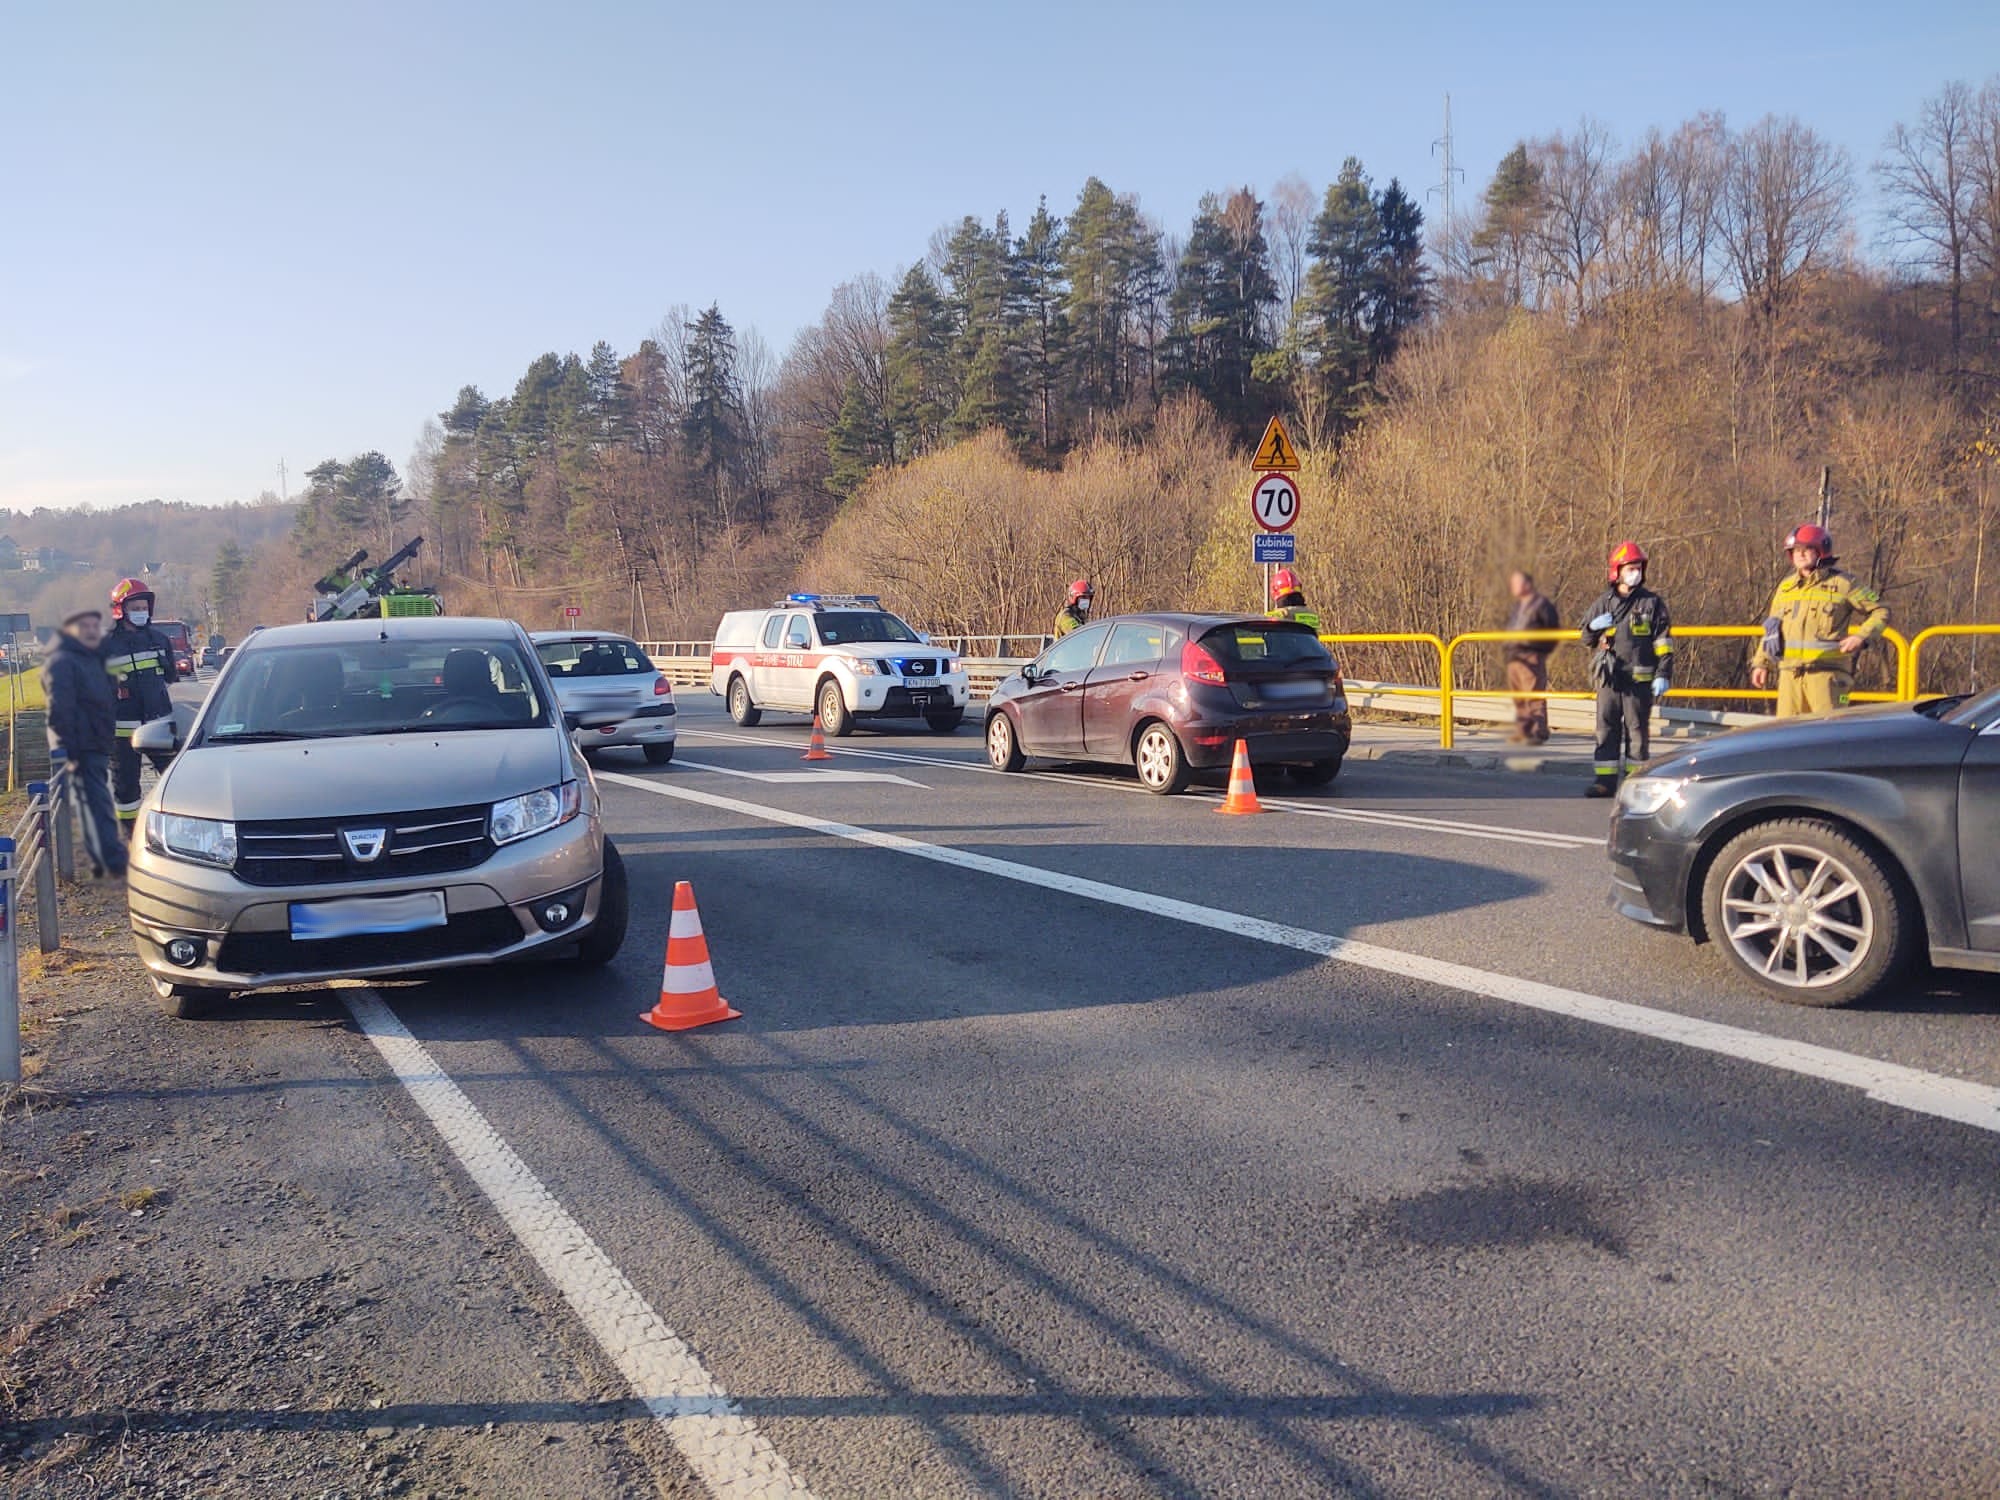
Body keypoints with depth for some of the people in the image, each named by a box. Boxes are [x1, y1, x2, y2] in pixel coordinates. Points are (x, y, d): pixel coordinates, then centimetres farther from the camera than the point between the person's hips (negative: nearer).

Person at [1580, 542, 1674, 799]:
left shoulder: (1652, 602, 4)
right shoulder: (1604, 602, 10)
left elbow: (1664, 642, 2)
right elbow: (1586, 641, 16)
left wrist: (1662, 675, -5)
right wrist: (1593, 628, -7)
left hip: (1640, 678, -2)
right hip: (1609, 678, 2)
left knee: (1637, 729, 2)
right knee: (1606, 727, 1)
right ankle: (1605, 780, 4)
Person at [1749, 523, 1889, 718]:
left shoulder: (1842, 583, 2)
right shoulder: (1786, 587, 16)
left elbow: (1881, 611, 5)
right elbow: (1772, 629, 22)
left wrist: (1861, 636, -11)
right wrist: (1761, 663, 15)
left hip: (1826, 672, -5)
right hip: (1790, 674, 5)